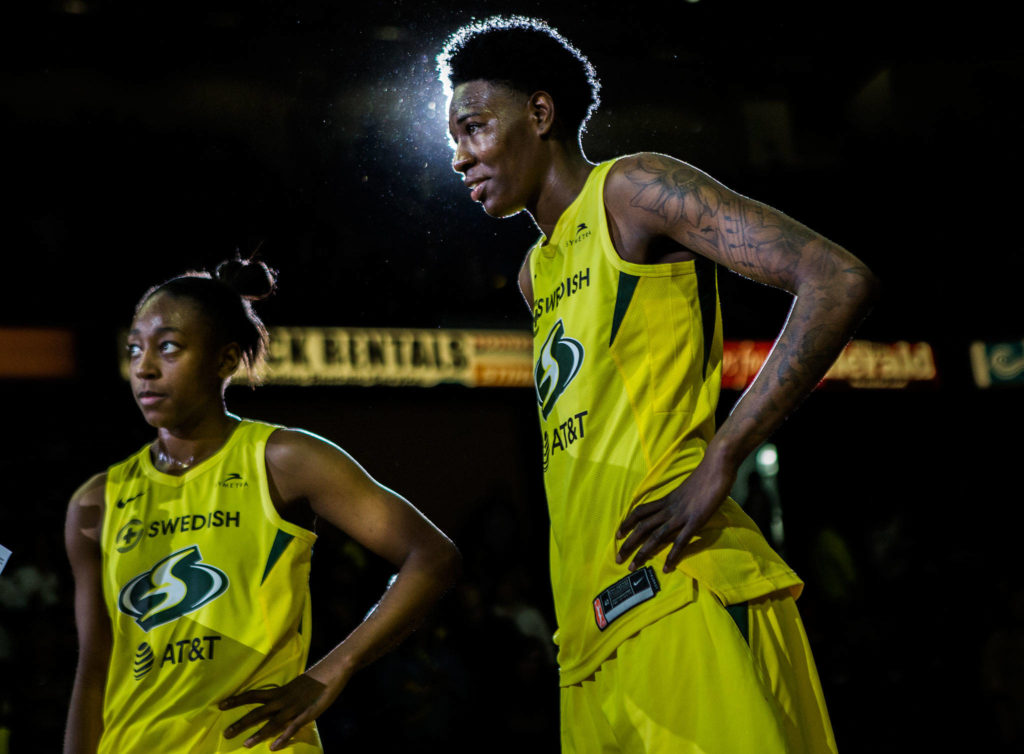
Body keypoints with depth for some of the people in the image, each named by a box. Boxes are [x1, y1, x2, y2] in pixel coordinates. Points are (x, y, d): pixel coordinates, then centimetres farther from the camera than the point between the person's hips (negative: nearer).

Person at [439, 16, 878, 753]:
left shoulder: (631, 189, -1)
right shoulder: (537, 272, 25)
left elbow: (841, 281, -13)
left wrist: (717, 467, -18)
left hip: (675, 590, -8)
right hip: (598, 610, 9)